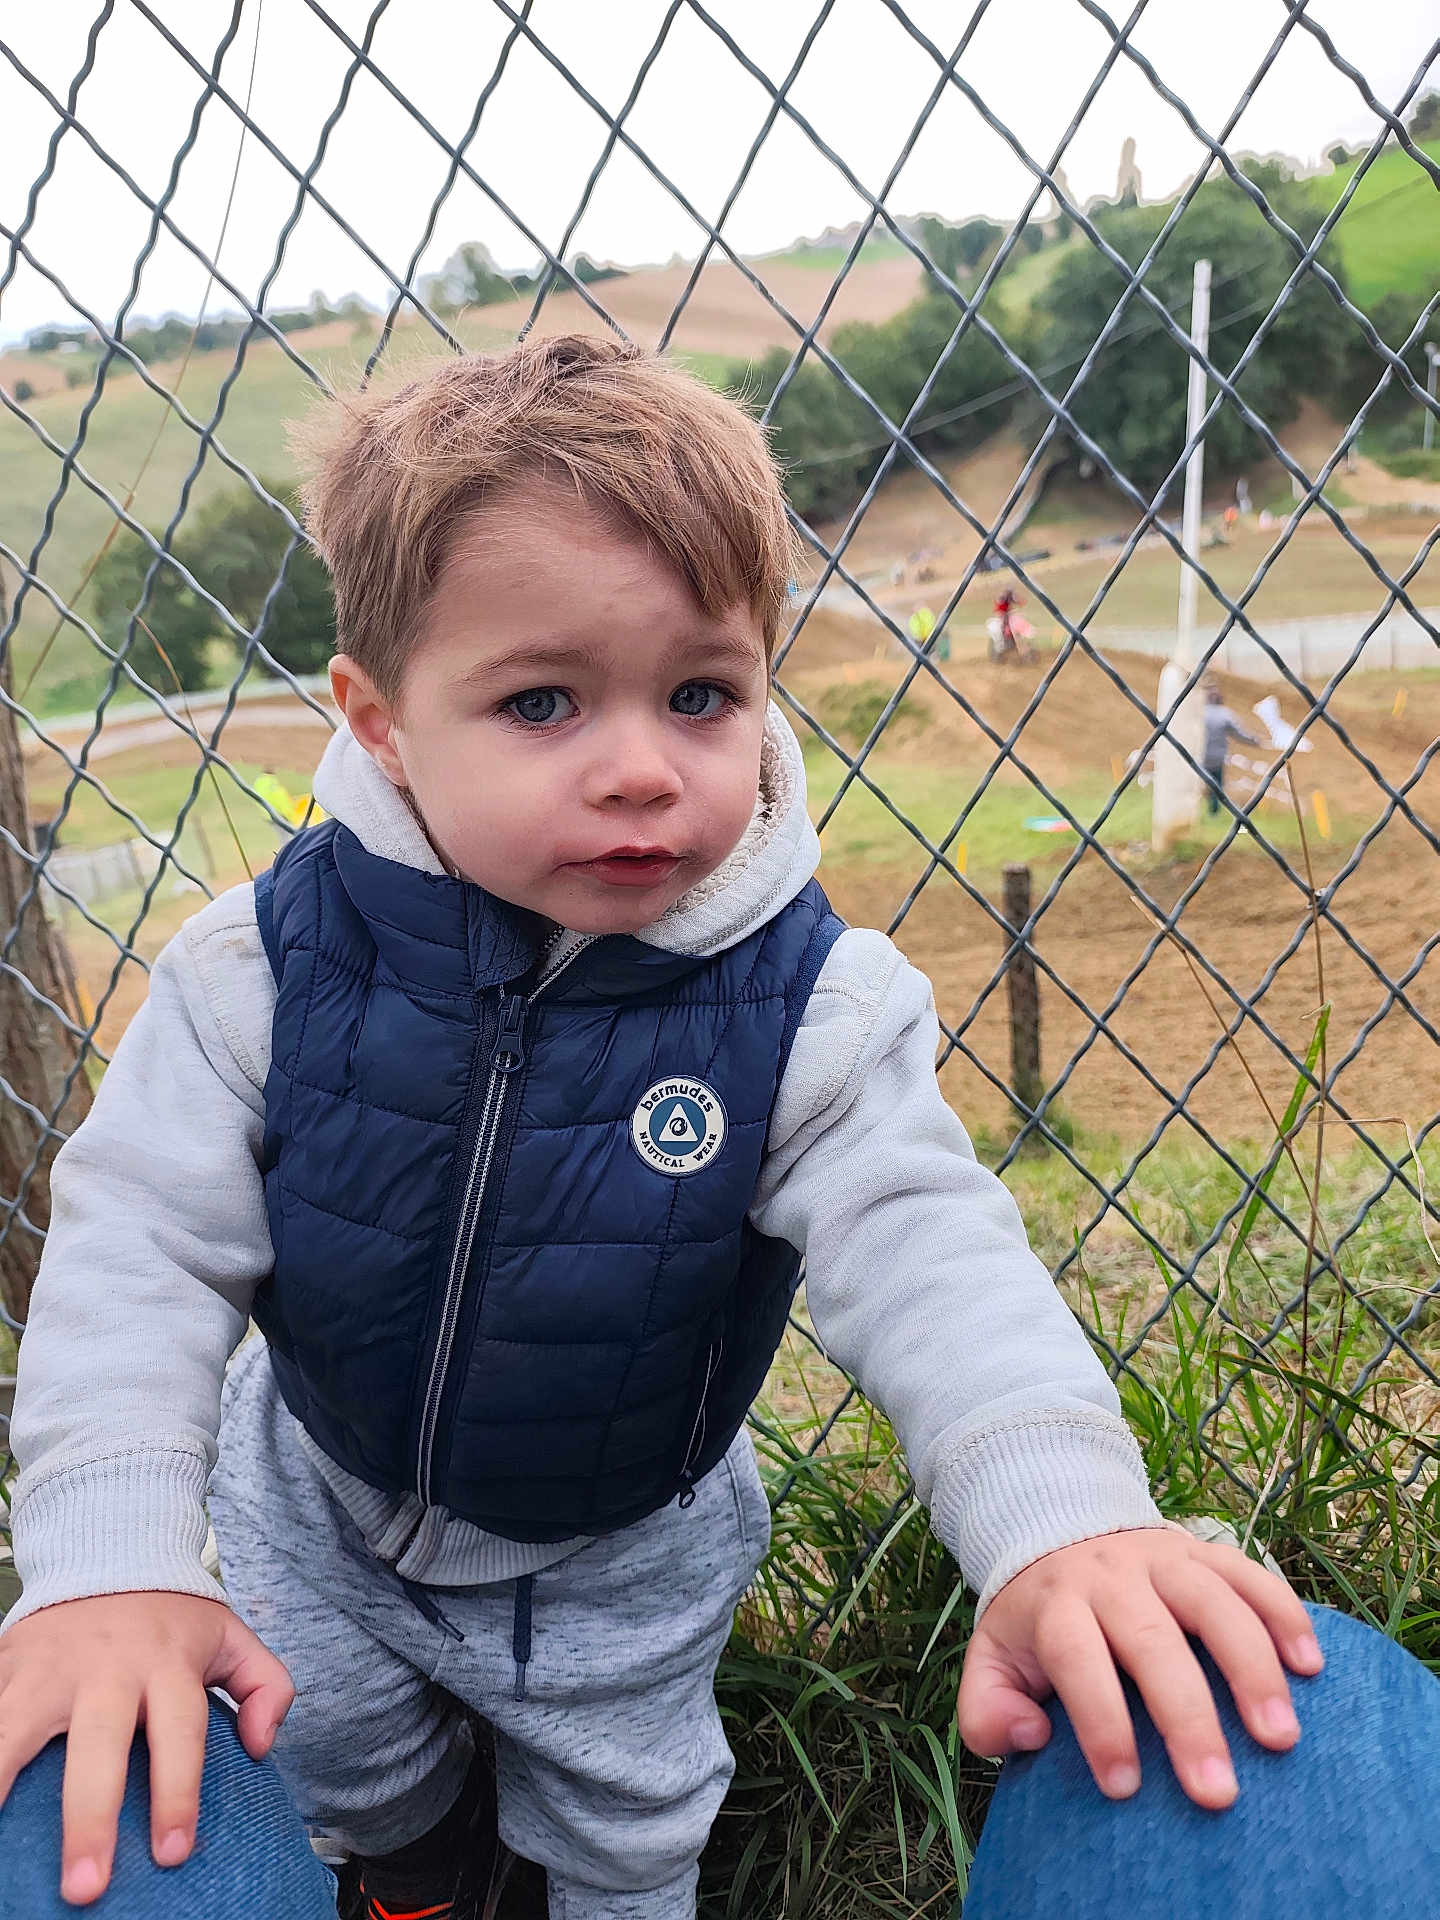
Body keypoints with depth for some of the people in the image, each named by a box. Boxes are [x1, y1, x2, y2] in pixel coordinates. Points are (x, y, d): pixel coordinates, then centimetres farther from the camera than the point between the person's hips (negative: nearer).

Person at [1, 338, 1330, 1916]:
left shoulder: (808, 1006, -29)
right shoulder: (269, 967, -28)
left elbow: (928, 1261, -33)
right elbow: (142, 1247, -24)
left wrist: (1062, 1521, -50)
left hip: (627, 1557, -1)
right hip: (324, 1509, 2)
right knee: (331, 1763, 30)